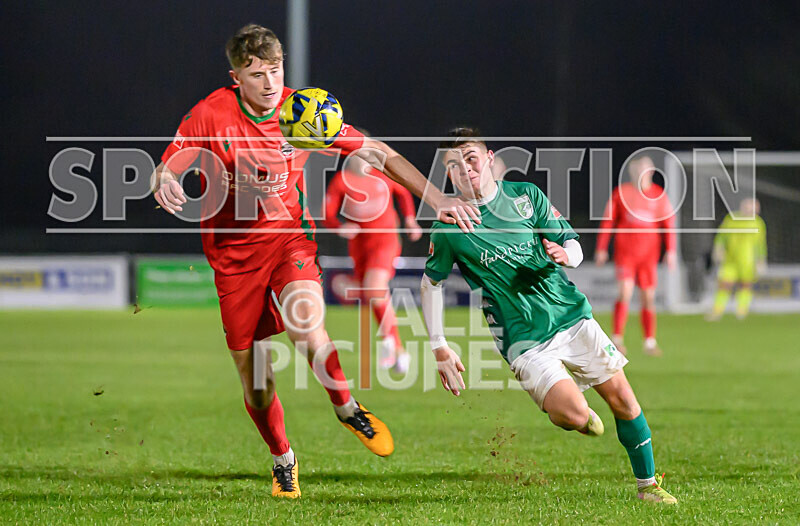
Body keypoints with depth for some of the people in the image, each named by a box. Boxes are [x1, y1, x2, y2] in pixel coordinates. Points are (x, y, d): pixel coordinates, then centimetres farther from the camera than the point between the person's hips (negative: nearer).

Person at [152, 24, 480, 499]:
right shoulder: (210, 116, -15)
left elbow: (377, 154, -4)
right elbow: (166, 171, -12)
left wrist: (437, 198, -10)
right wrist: (164, 184, -38)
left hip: (289, 235, 0)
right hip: (233, 250, 0)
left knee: (305, 322, -30)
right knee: (250, 366, 2)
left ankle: (346, 407, -3)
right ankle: (282, 458, 27)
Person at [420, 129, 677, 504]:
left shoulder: (526, 195, 1)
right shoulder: (448, 229, -5)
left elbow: (574, 248, 7)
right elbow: (431, 283, 8)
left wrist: (564, 254, -18)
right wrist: (439, 347, 2)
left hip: (571, 315, 3)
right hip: (525, 339, -3)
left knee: (622, 398, -1)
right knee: (574, 415, -22)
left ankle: (647, 484, 17)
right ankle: (572, 415, 16)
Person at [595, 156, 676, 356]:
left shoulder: (659, 195, 5)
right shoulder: (621, 193, 2)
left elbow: (668, 224, 5)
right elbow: (608, 221, 6)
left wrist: (670, 251, -3)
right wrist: (601, 249, 5)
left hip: (649, 254, 2)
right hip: (625, 251, -2)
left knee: (649, 297, 3)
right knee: (625, 292, -15)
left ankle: (650, 342, 11)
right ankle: (617, 338, -9)